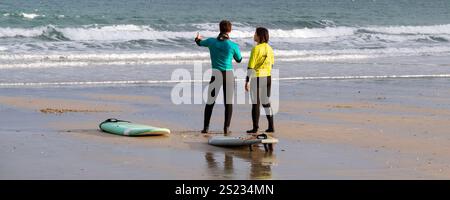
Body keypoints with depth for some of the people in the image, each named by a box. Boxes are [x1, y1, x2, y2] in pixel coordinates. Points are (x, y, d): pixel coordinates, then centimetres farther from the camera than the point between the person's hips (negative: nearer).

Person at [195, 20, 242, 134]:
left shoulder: (211, 42, -1)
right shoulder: (234, 46, -6)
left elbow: (200, 43, 21)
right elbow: (239, 60, 10)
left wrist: (197, 39, 45)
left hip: (216, 74, 1)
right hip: (229, 74, -1)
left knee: (210, 102, 9)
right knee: (228, 102, 7)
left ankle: (206, 128, 8)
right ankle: (226, 128, 4)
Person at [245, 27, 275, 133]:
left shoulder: (256, 49, -15)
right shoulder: (269, 49, 7)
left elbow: (251, 66, -16)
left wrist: (247, 81, -12)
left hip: (256, 78, -7)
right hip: (267, 78, 7)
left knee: (255, 103, 0)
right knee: (266, 102, 15)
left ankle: (255, 128, 1)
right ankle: (271, 126, 14)